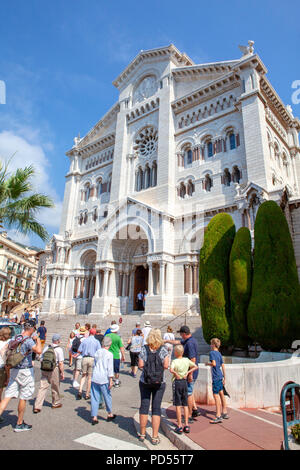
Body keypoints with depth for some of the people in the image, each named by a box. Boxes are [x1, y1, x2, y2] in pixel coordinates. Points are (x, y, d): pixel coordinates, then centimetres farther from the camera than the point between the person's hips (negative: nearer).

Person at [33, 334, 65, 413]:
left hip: (44, 370, 4)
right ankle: (56, 403, 31)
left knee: (42, 387, 7)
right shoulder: (59, 349, -11)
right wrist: (62, 373, -6)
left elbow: (41, 359, 10)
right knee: (55, 388, 14)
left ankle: (37, 406, 3)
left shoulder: (46, 348, 5)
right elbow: (60, 363, -14)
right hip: (54, 370, -4)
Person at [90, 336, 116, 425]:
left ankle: (94, 417, 13)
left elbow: (94, 365, 12)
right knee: (107, 396, 13)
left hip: (94, 377, 4)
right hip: (104, 378, -4)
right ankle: (110, 414, 28)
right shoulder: (109, 354, -11)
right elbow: (110, 368, -12)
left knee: (94, 398, 10)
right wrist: (111, 380, -7)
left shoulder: (97, 352, 3)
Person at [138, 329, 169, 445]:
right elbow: (166, 365, -12)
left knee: (144, 406, 13)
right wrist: (159, 366, 8)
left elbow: (140, 365, -9)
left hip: (144, 382, 1)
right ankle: (155, 437, 17)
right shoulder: (163, 349, -8)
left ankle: (142, 434, 27)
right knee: (156, 408, 9)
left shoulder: (144, 349, -7)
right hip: (159, 383, -1)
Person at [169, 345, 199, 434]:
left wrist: (176, 374, -14)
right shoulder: (186, 360, 0)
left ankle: (180, 426, 8)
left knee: (178, 405, 3)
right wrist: (187, 373, 3)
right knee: (185, 405, 12)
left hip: (177, 382, -4)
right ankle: (186, 425, 16)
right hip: (184, 382, 4)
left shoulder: (175, 361, -13)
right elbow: (196, 367, 4)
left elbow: (171, 370, -31)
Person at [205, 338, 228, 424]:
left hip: (216, 377, -9)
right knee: (221, 394, 16)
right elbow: (223, 366, 14)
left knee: (216, 395, -5)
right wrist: (224, 378, 19)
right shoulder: (219, 354, 12)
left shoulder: (212, 353, -12)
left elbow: (214, 363, -25)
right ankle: (224, 413, 27)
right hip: (220, 376, 9)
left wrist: (207, 363, -6)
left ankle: (218, 416, -4)